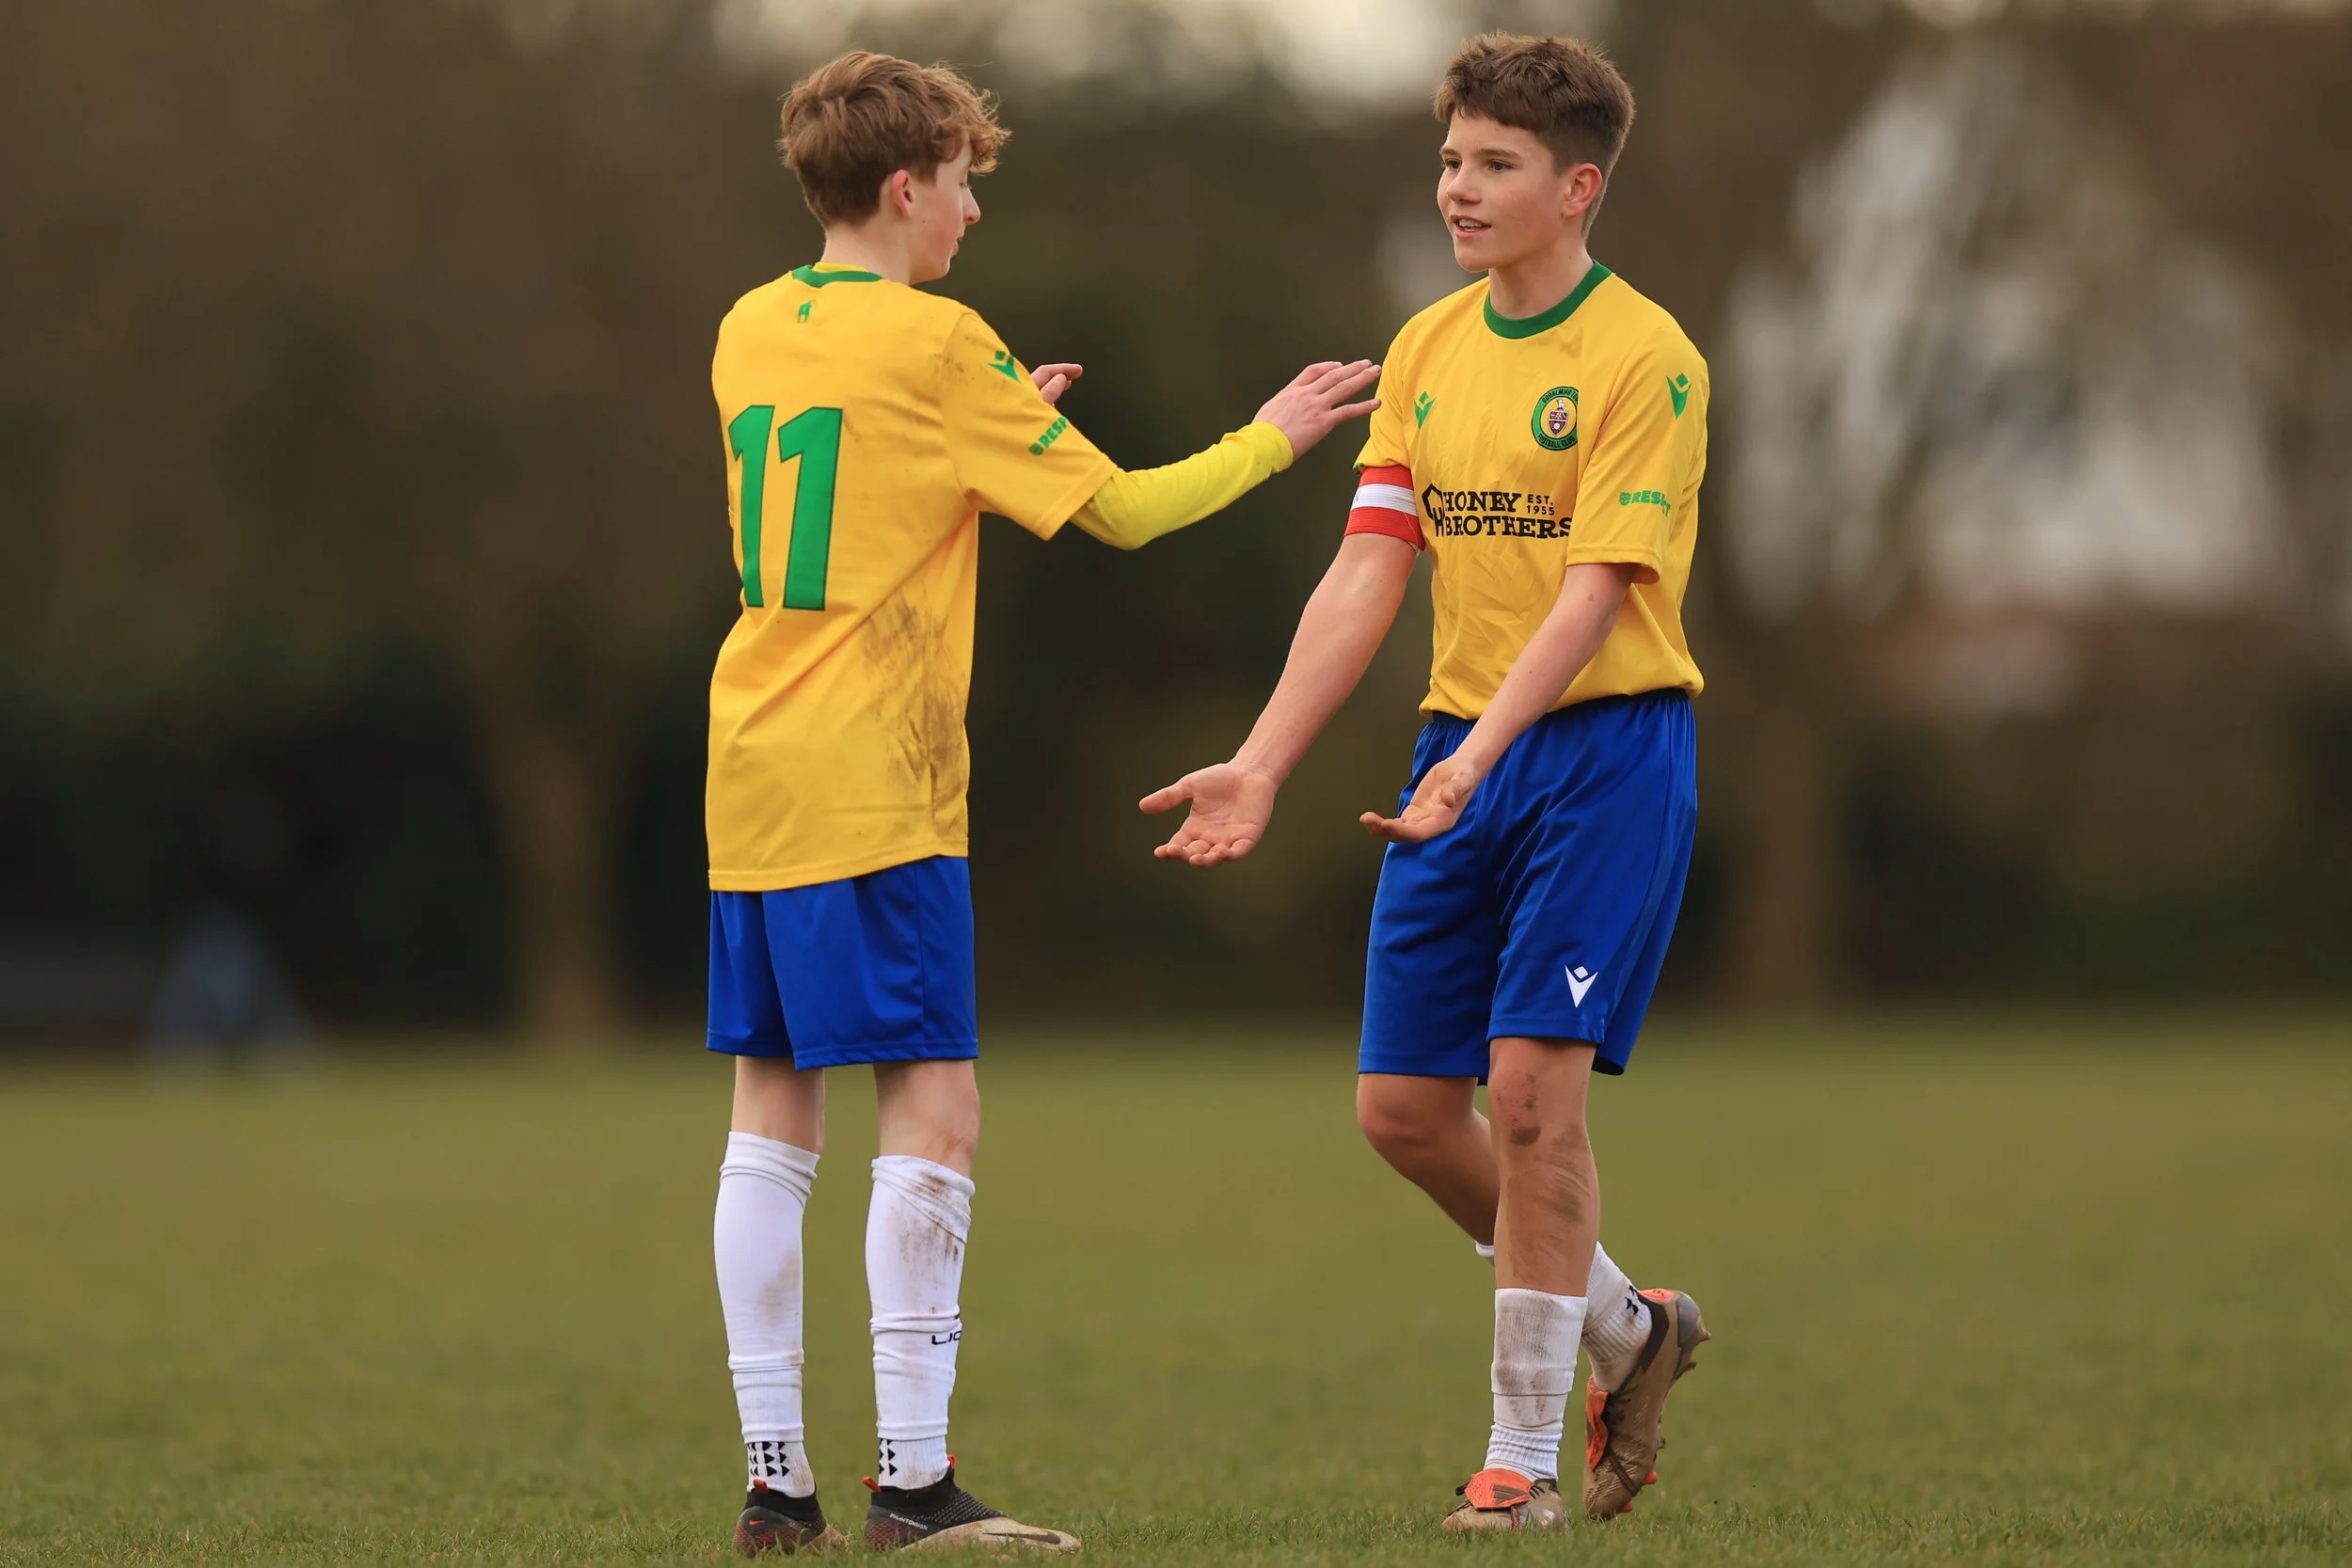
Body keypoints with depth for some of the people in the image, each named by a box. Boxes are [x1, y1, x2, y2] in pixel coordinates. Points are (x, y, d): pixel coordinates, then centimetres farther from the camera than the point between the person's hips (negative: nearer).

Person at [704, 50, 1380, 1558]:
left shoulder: (749, 332, 13)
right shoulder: (935, 342, -8)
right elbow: (1120, 511, -4)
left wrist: (997, 418, 28)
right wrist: (1271, 437, 10)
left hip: (753, 779, 8)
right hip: (876, 786, -8)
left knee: (774, 1118, 6)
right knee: (935, 1115, -7)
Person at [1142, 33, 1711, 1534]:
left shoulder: (1645, 358, -11)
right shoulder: (1427, 350, 9)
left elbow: (1593, 594, -19)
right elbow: (1368, 576, 5)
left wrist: (1479, 760, -29)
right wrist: (1262, 763, -4)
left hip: (1607, 745, -7)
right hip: (1462, 751, 7)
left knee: (1532, 1086, -11)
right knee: (1403, 1103, 4)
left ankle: (1527, 1453, 0)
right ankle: (1623, 1325, 26)